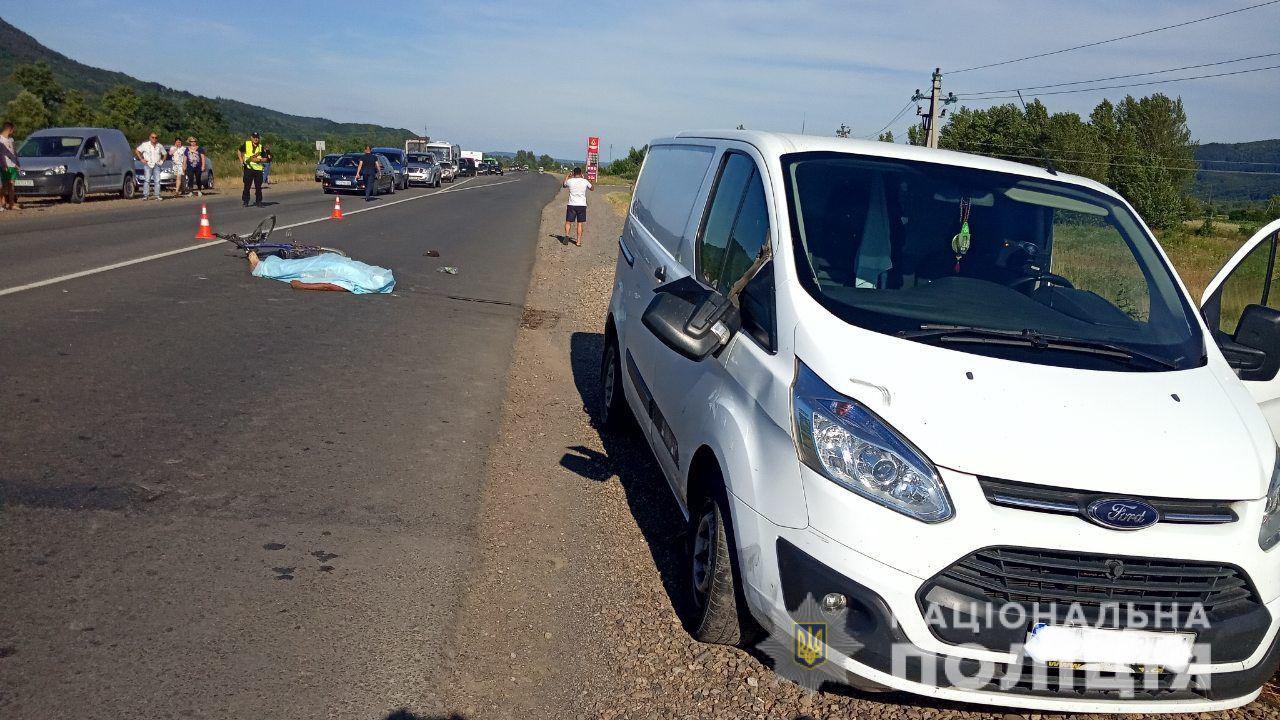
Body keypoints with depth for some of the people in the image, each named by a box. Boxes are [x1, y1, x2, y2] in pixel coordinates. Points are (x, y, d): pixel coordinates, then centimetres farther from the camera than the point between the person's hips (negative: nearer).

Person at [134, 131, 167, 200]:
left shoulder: (160, 146, 11)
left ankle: (157, 195, 1)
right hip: (148, 165, -3)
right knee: (147, 180, -8)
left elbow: (165, 154, 24)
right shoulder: (145, 145, 2)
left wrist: (162, 161, 9)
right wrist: (141, 159, -1)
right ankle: (145, 195, -9)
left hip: (157, 165, 3)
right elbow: (137, 150, 7)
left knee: (157, 180, -2)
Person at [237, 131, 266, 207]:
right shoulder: (246, 144, 2)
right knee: (247, 185, 0)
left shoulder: (260, 147, 7)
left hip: (258, 168, 2)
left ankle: (258, 201, 13)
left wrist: (260, 160, -11)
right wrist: (241, 160, 1)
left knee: (258, 186, 3)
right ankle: (245, 201, 9)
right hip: (248, 167, -2)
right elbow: (239, 151, 13)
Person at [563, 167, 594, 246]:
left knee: (568, 222, 8)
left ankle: (567, 234, -18)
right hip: (582, 205, 1)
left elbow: (564, 185, 20)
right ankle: (578, 241, 4)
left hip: (571, 204, -1)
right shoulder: (585, 181, -2)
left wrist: (566, 177, 35)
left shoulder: (570, 181, -4)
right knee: (580, 223, 6)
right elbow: (592, 189, 17)